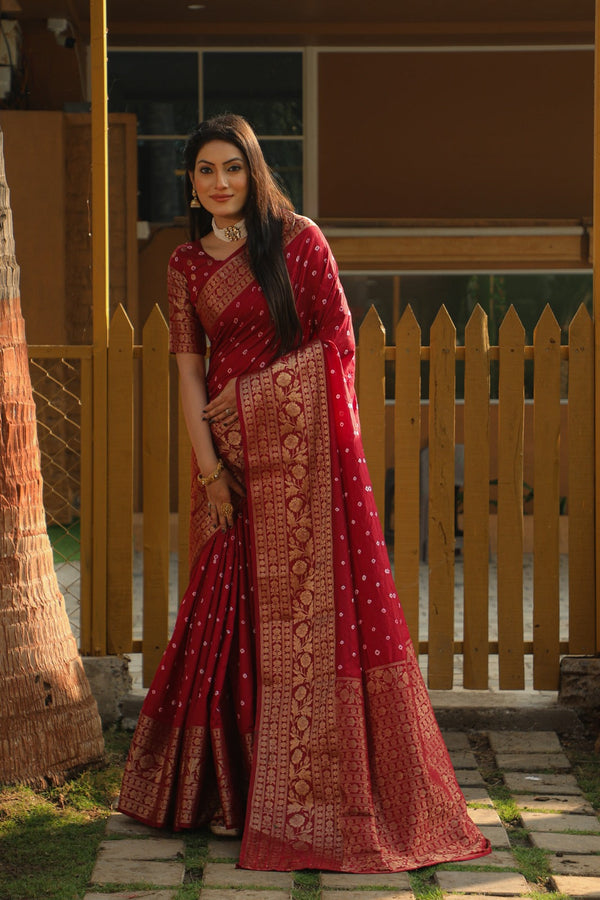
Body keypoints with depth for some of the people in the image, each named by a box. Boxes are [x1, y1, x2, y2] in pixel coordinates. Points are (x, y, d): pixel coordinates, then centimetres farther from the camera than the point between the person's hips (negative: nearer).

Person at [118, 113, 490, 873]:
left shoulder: (298, 241, -2)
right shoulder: (186, 264, 10)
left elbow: (337, 341, -2)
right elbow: (189, 371, 5)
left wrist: (253, 393, -3)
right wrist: (209, 466, -4)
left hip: (300, 444, -4)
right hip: (229, 453, 4)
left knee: (304, 603, -5)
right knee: (226, 610, 3)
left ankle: (311, 795, 0)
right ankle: (228, 785, 14)